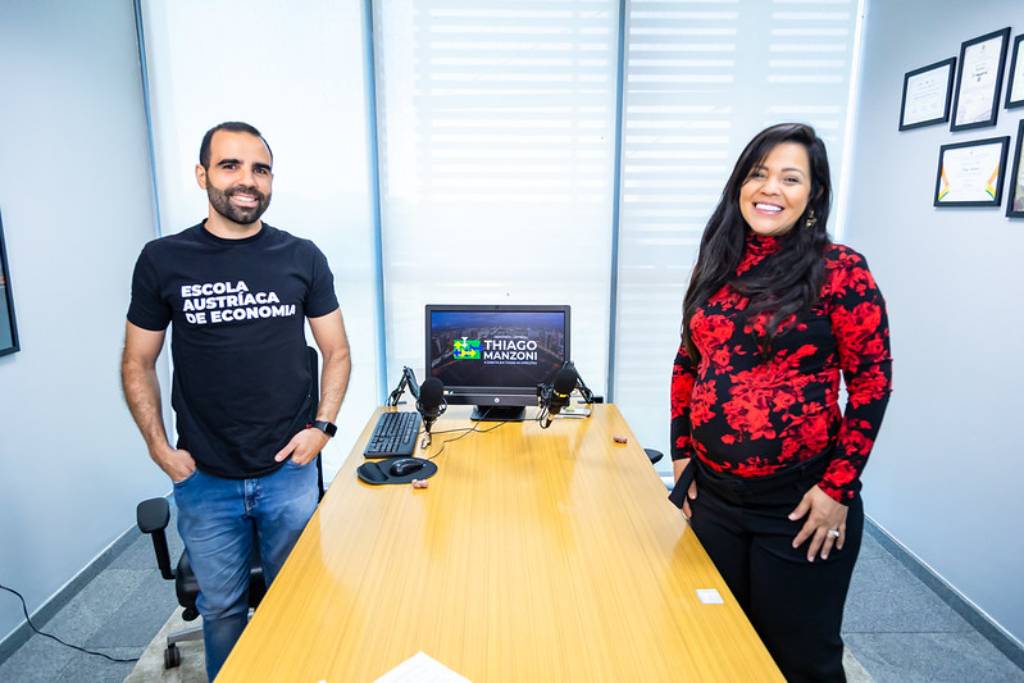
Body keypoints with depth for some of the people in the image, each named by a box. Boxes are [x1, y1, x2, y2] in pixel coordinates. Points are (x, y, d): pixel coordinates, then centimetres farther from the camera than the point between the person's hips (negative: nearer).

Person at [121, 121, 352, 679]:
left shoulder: (302, 257, -2)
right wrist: (159, 448, -3)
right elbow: (138, 364, 5)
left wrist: (322, 426, -8)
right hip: (204, 479, 0)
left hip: (289, 471, 0)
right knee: (221, 607, 17)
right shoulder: (162, 260, -3)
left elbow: (336, 351, 3)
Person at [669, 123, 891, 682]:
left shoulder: (839, 270, -9)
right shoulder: (714, 266, 5)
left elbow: (872, 380, -9)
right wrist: (681, 453, 8)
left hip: (798, 499, -4)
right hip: (712, 491, 5)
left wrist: (839, 486, -12)